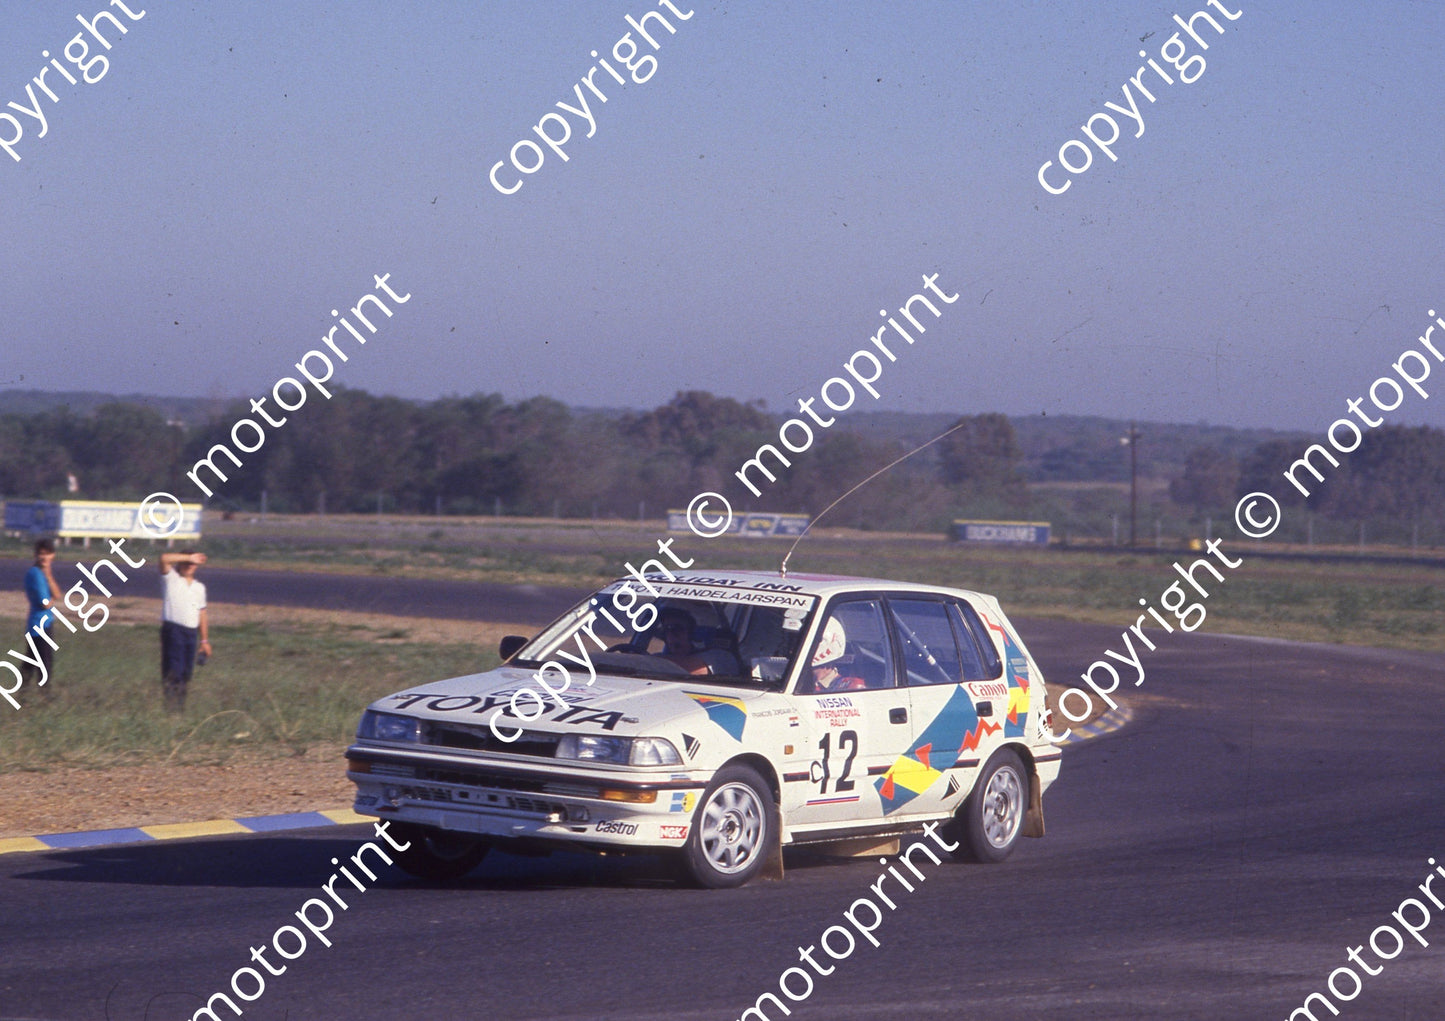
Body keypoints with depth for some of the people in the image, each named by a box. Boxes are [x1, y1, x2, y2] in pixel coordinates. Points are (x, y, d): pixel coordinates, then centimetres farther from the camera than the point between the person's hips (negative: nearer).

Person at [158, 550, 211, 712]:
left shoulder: (199, 587, 19)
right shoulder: (171, 578, 3)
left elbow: (201, 613, 21)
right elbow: (164, 558, -16)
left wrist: (204, 639, 20)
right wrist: (189, 557, -15)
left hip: (191, 631, 5)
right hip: (172, 628, -5)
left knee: (187, 670, 7)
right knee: (174, 667, -14)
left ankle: (180, 703, 16)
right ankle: (170, 702, -14)